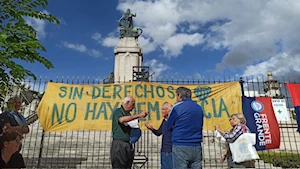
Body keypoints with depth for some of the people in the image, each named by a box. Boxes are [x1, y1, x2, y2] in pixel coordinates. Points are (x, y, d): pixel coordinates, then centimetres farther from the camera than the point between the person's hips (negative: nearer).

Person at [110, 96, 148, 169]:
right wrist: (139, 115, -27)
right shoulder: (118, 111, -4)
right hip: (119, 144, -7)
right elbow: (122, 120, -27)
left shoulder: (128, 114, 17)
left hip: (129, 145, 7)